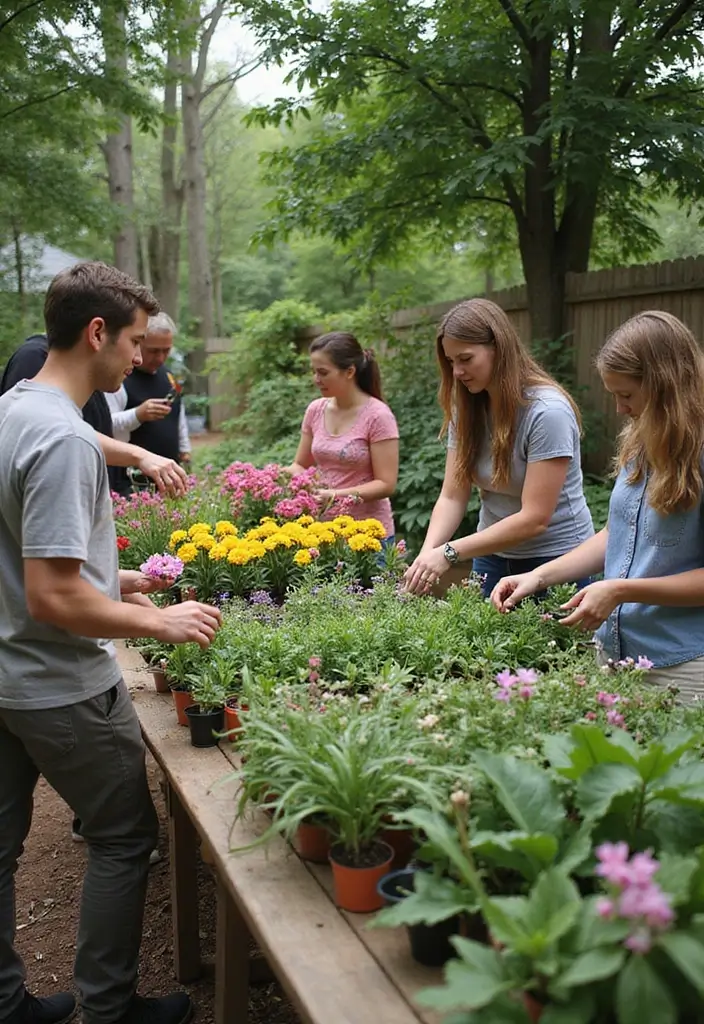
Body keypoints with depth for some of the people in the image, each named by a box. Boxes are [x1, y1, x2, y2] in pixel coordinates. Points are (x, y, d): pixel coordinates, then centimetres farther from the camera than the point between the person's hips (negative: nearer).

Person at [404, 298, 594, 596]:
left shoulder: (547, 411, -21)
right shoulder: (466, 409, -2)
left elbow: (534, 519, -24)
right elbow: (452, 497, -5)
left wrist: (449, 553, -29)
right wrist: (427, 555, -23)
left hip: (554, 559, -5)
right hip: (493, 555, 5)